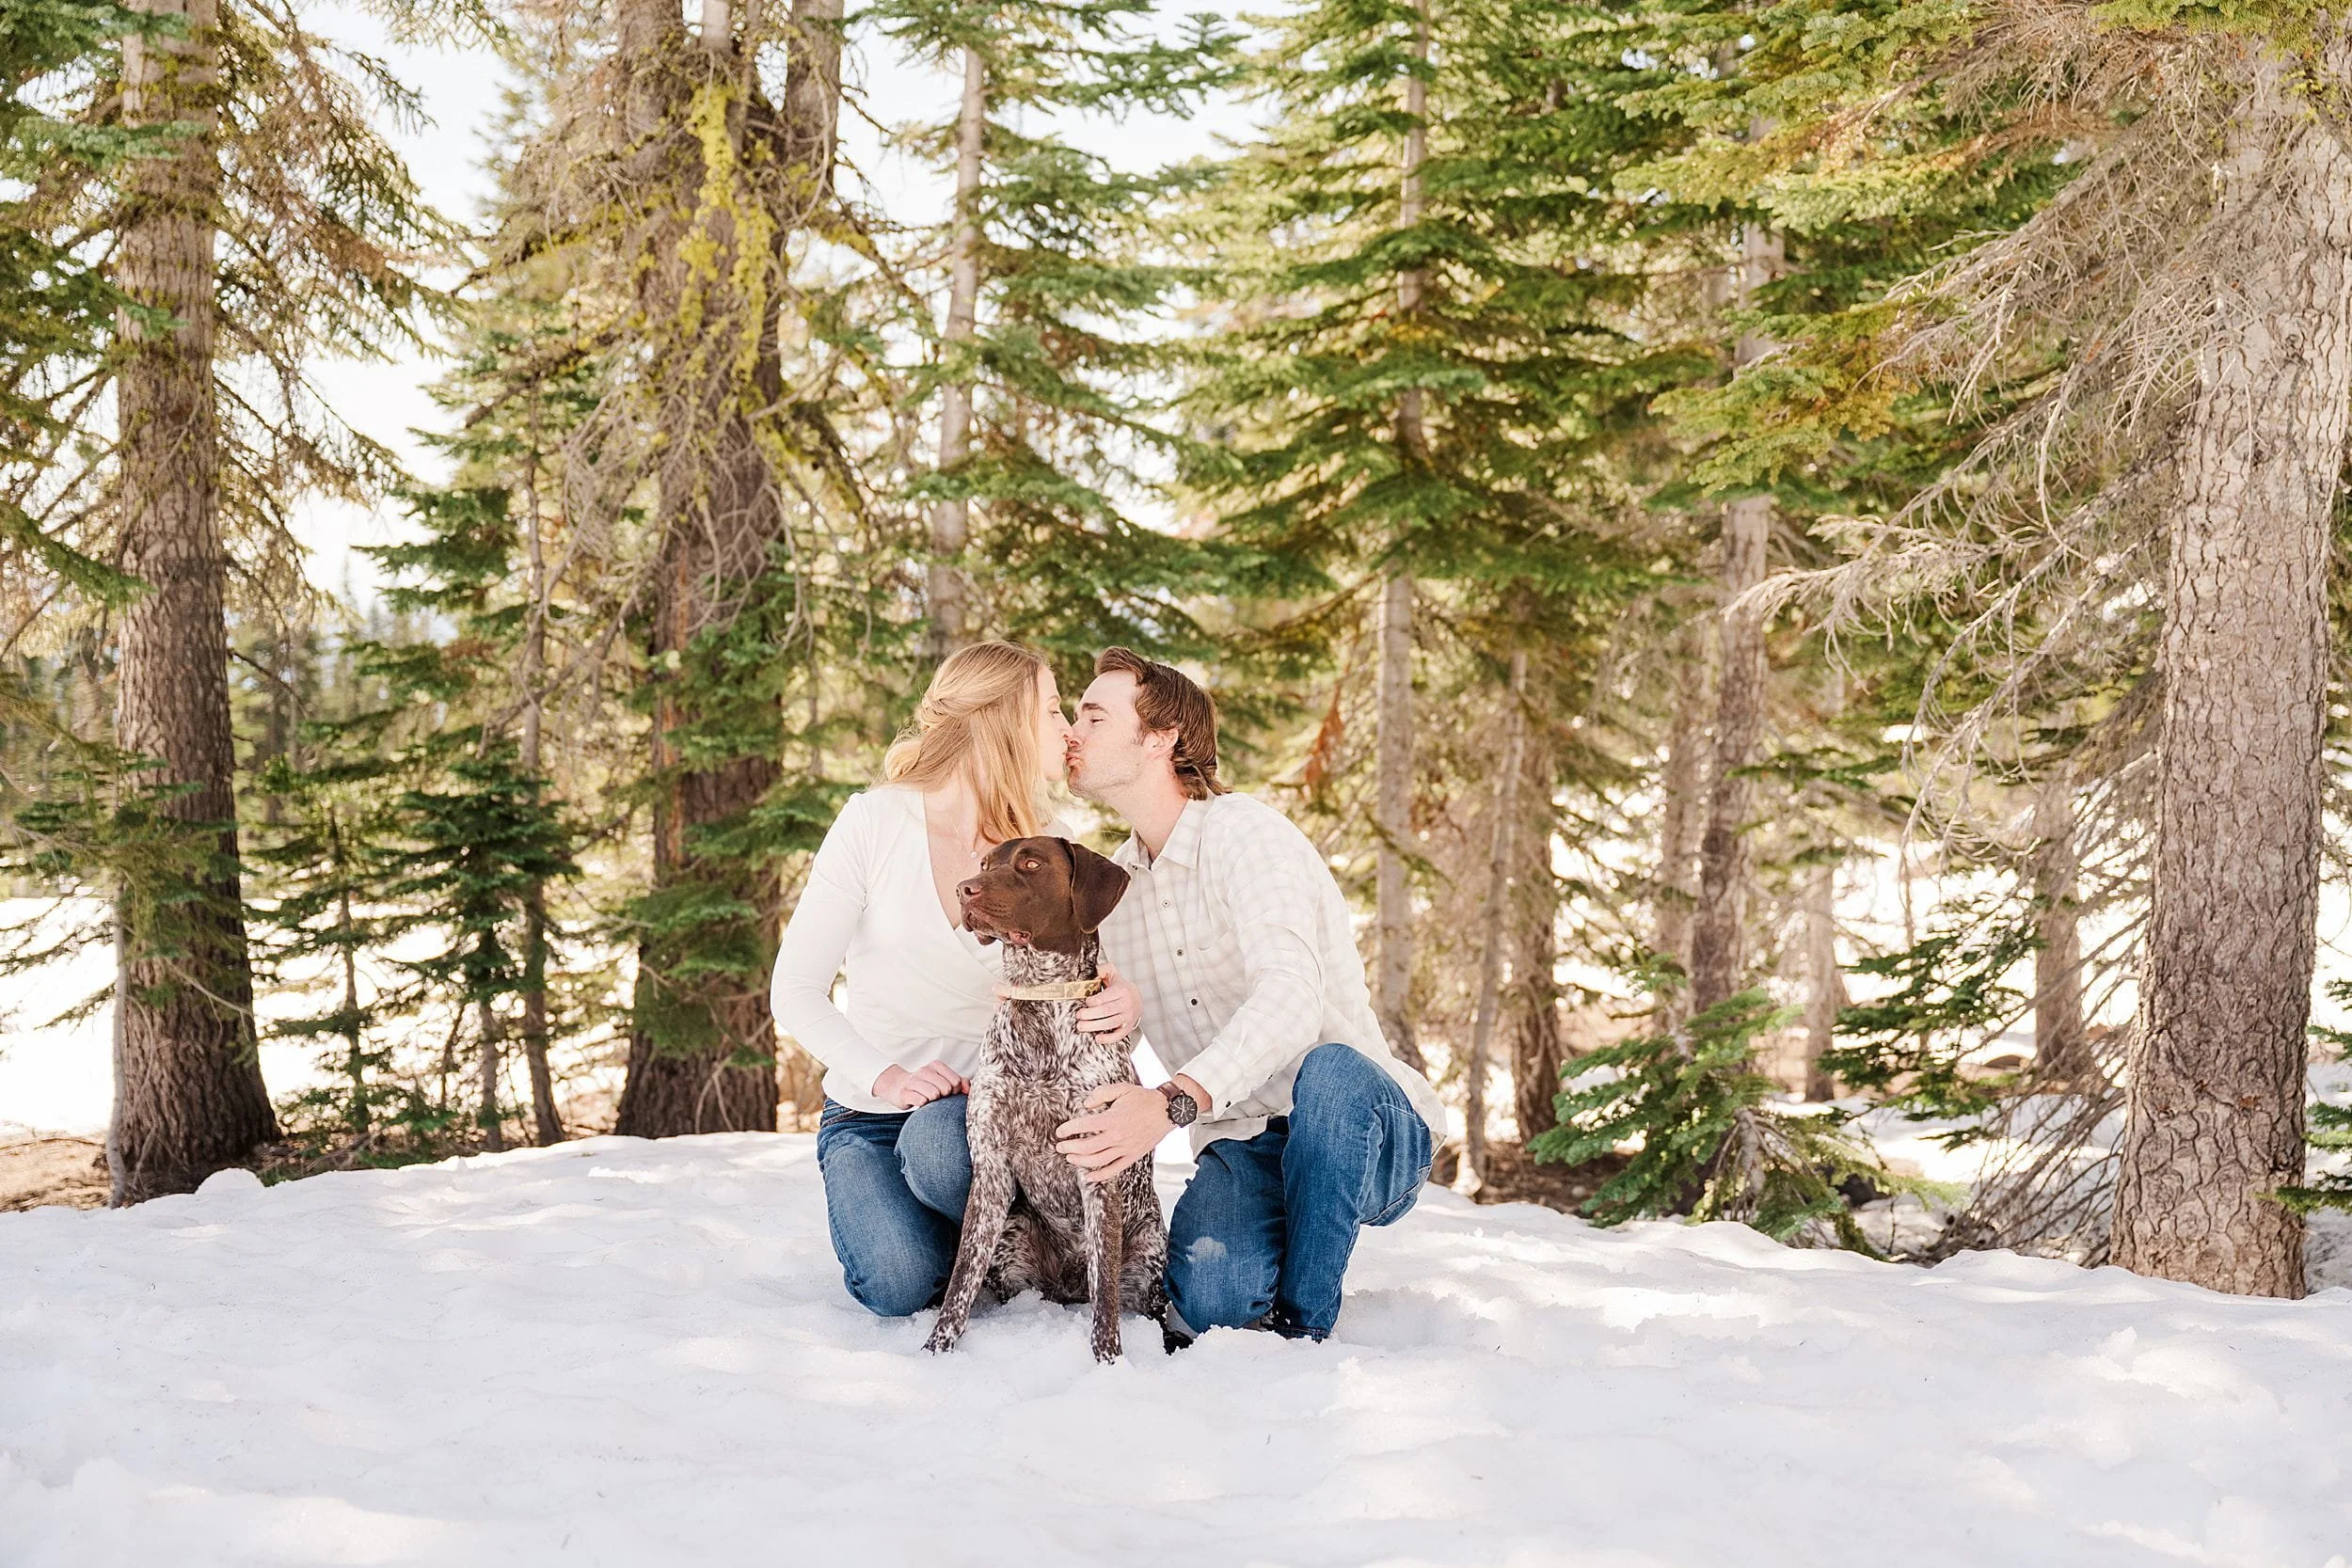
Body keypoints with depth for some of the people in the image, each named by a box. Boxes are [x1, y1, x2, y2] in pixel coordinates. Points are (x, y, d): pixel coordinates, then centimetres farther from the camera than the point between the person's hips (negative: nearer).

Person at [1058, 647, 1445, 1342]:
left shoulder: (1245, 831, -14)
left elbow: (1291, 996, -32)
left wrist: (1173, 1102, -48)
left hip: (1371, 1136, -3)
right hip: (1242, 1147, 3)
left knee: (1329, 1071, -40)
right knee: (1209, 1294, -31)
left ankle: (1304, 1327, -20)